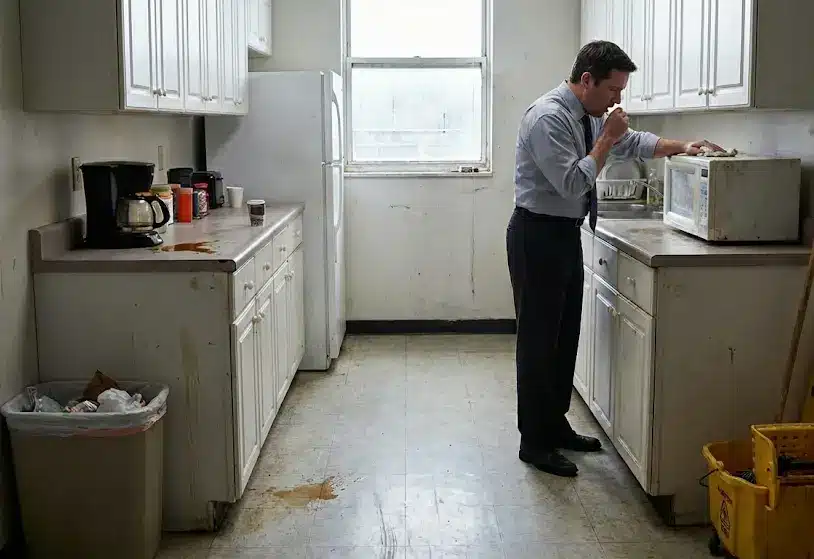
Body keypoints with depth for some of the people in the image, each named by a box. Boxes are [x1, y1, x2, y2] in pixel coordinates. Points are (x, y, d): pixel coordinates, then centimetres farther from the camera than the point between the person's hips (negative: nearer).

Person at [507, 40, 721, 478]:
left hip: (567, 234, 9)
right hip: (537, 235, -9)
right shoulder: (548, 117, -20)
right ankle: (534, 441, 8)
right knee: (538, 339, -2)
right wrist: (607, 138, -18)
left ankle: (555, 426, 28)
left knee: (565, 335, 15)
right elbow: (572, 183, -26)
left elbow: (632, 143, 23)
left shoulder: (592, 117, 8)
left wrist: (681, 148, 12)